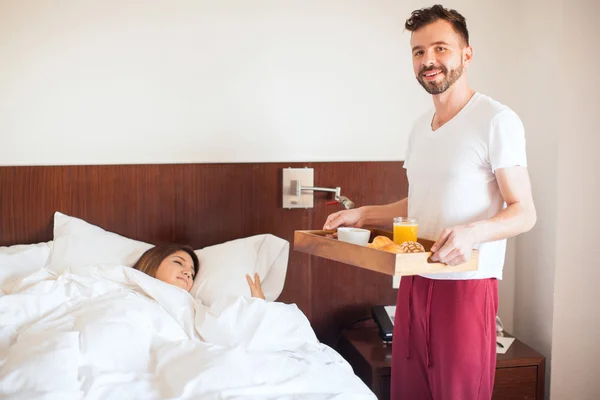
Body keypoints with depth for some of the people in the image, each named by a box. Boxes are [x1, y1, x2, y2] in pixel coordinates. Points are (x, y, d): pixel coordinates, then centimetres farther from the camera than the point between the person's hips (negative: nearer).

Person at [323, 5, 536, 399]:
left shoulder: (497, 120, -10)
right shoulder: (421, 127, 15)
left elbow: (524, 212, -12)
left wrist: (473, 231, -30)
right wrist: (363, 215, 14)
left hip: (466, 284, -7)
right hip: (414, 282, 7)